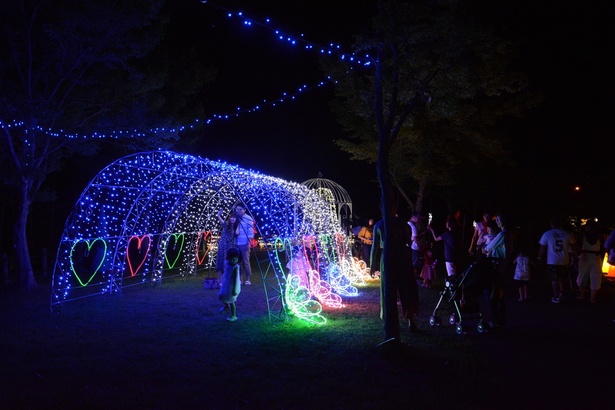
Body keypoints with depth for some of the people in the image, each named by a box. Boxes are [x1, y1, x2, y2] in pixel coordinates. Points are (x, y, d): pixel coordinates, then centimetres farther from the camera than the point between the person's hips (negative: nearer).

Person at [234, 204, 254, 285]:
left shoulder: (248, 218, -3)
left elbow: (250, 231, -7)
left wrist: (248, 243, -12)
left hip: (245, 244, -4)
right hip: (236, 244, 4)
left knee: (246, 261, -3)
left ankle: (247, 279, 5)